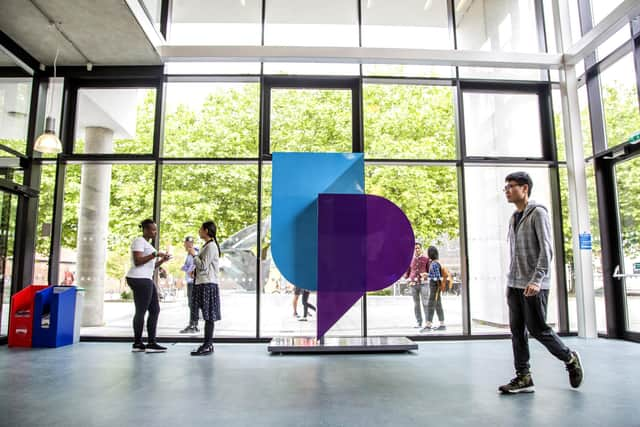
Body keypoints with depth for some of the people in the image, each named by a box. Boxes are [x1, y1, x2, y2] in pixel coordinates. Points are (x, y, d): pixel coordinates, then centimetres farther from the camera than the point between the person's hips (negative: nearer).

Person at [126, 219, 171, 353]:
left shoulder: (146, 244, 23)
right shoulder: (139, 241, -7)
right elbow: (137, 261, -19)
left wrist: (162, 260, 7)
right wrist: (155, 254, -19)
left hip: (145, 280, 10)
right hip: (139, 280, -10)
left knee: (155, 310, 6)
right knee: (141, 311, -4)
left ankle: (151, 343, 6)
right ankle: (137, 344, 5)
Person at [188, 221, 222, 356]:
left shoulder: (211, 246, -11)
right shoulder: (207, 246, 19)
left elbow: (203, 266, -16)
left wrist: (194, 254, -6)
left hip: (208, 284, -10)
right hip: (203, 283, 10)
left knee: (209, 316, -7)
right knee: (207, 316, 10)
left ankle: (208, 346, -4)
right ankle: (208, 344, 15)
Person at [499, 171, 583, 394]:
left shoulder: (537, 213, -7)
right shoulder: (513, 218, 15)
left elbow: (546, 249, -14)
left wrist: (536, 280, -22)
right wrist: (510, 282, 15)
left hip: (534, 285, -7)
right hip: (514, 284, 7)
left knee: (537, 329, -1)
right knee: (517, 331, 5)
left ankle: (570, 358, 24)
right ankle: (523, 377, 11)